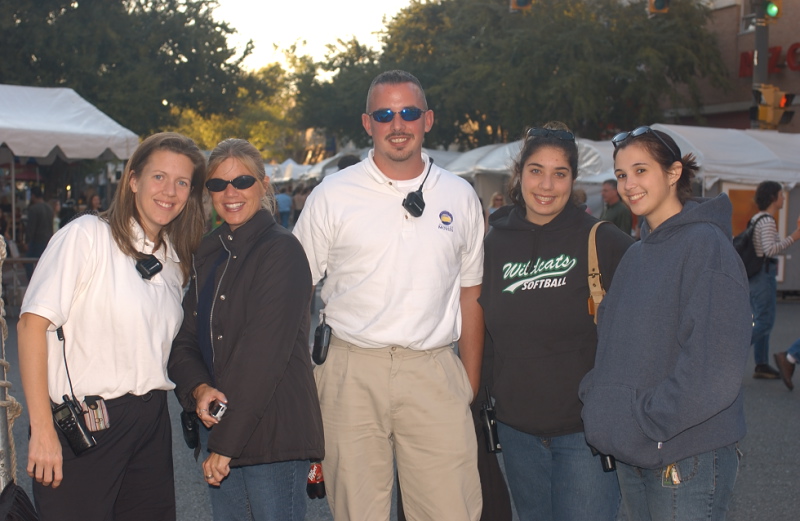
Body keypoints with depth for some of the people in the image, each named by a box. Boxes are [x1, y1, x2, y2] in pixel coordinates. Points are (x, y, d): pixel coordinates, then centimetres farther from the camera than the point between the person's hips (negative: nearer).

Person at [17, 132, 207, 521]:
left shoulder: (175, 259, 12)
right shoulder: (87, 235, -9)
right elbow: (32, 323, -15)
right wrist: (42, 431, -18)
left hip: (152, 423, 6)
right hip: (83, 427, -6)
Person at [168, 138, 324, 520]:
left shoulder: (282, 250, -11)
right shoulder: (208, 253, 12)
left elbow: (265, 350, -17)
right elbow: (185, 338, 12)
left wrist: (226, 444, -17)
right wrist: (199, 389, -10)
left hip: (272, 429, -6)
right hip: (217, 420, 7)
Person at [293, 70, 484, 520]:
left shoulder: (461, 196, 9)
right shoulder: (332, 196, 3)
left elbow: (470, 292, 14)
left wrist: (471, 381, 11)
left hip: (435, 371, 1)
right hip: (352, 371, -1)